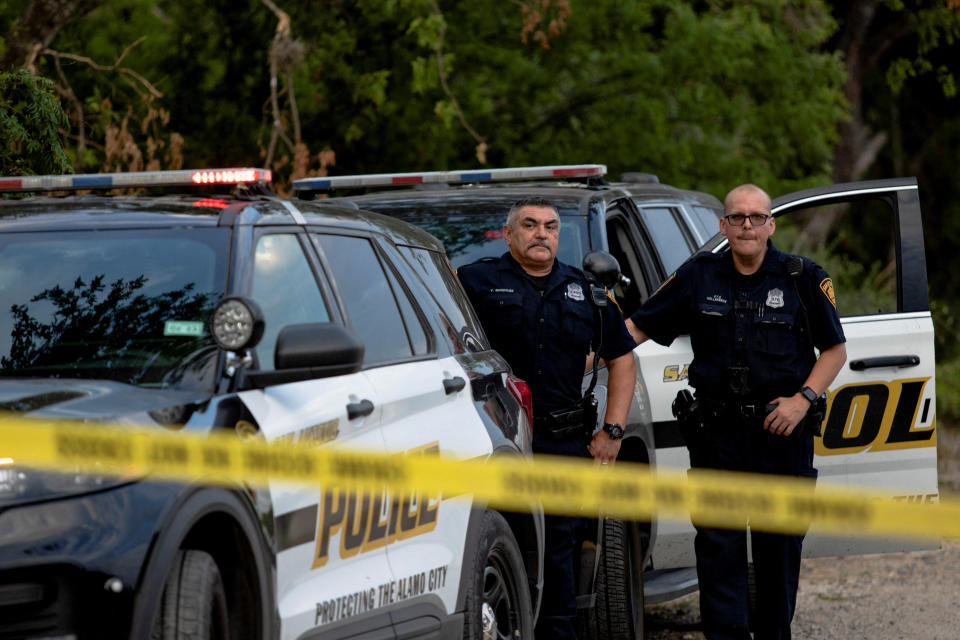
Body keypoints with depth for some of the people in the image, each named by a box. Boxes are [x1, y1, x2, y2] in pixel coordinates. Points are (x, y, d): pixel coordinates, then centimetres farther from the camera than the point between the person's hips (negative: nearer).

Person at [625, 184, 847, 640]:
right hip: (718, 434, 0)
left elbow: (835, 350, 6)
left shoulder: (804, 279, 1)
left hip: (783, 433, 0)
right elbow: (636, 328, 6)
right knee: (718, 546, -3)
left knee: (779, 546, 8)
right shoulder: (698, 277, 4)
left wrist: (803, 399, -9)